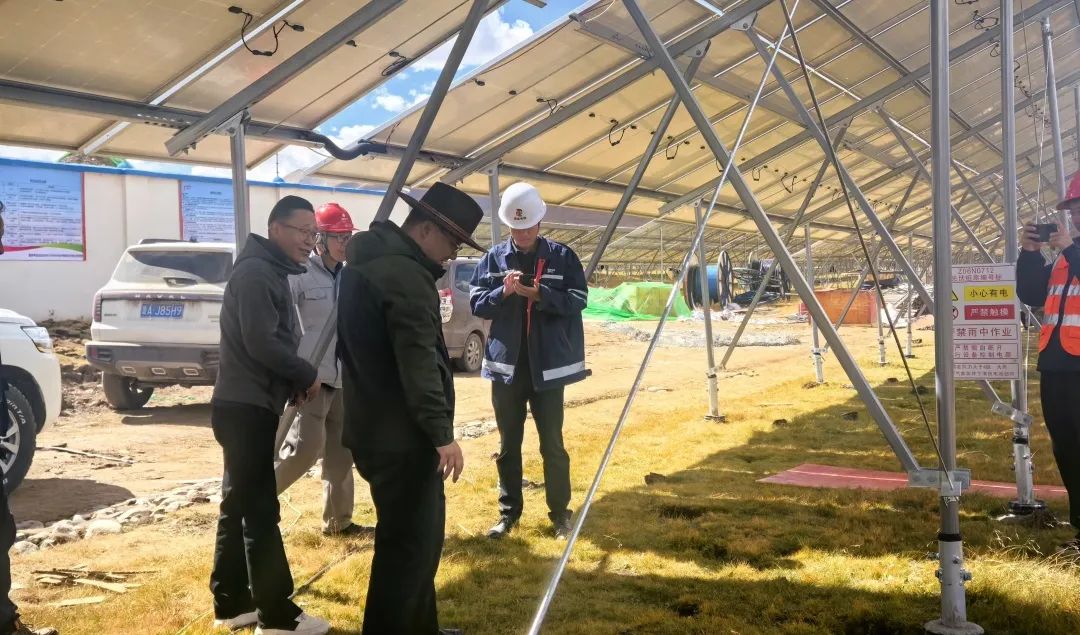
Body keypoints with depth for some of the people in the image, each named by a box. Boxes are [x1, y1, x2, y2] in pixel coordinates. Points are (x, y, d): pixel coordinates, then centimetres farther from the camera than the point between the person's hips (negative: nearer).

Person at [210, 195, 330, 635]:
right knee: (260, 510, -4)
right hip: (246, 407, -10)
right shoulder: (255, 272, -15)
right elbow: (261, 343, -23)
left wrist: (293, 382, 4)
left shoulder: (271, 272, 17)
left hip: (250, 405, 10)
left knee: (239, 507, 14)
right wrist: (307, 377, -11)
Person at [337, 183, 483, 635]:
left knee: (418, 535, 20)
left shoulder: (369, 262, 14)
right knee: (409, 543, -2)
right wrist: (442, 433, -24)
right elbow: (418, 362, -25)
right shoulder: (405, 275, -19)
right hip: (401, 436, -11)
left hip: (378, 428, 11)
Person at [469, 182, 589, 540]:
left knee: (553, 444, 6)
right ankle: (509, 512, 23)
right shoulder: (493, 259, 2)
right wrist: (503, 291, -18)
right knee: (508, 444, 11)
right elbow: (477, 304, 1)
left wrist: (538, 293, -21)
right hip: (506, 365, 2)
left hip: (547, 366, -2)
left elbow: (578, 300, -8)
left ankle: (560, 513, 19)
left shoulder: (562, 256, -2)